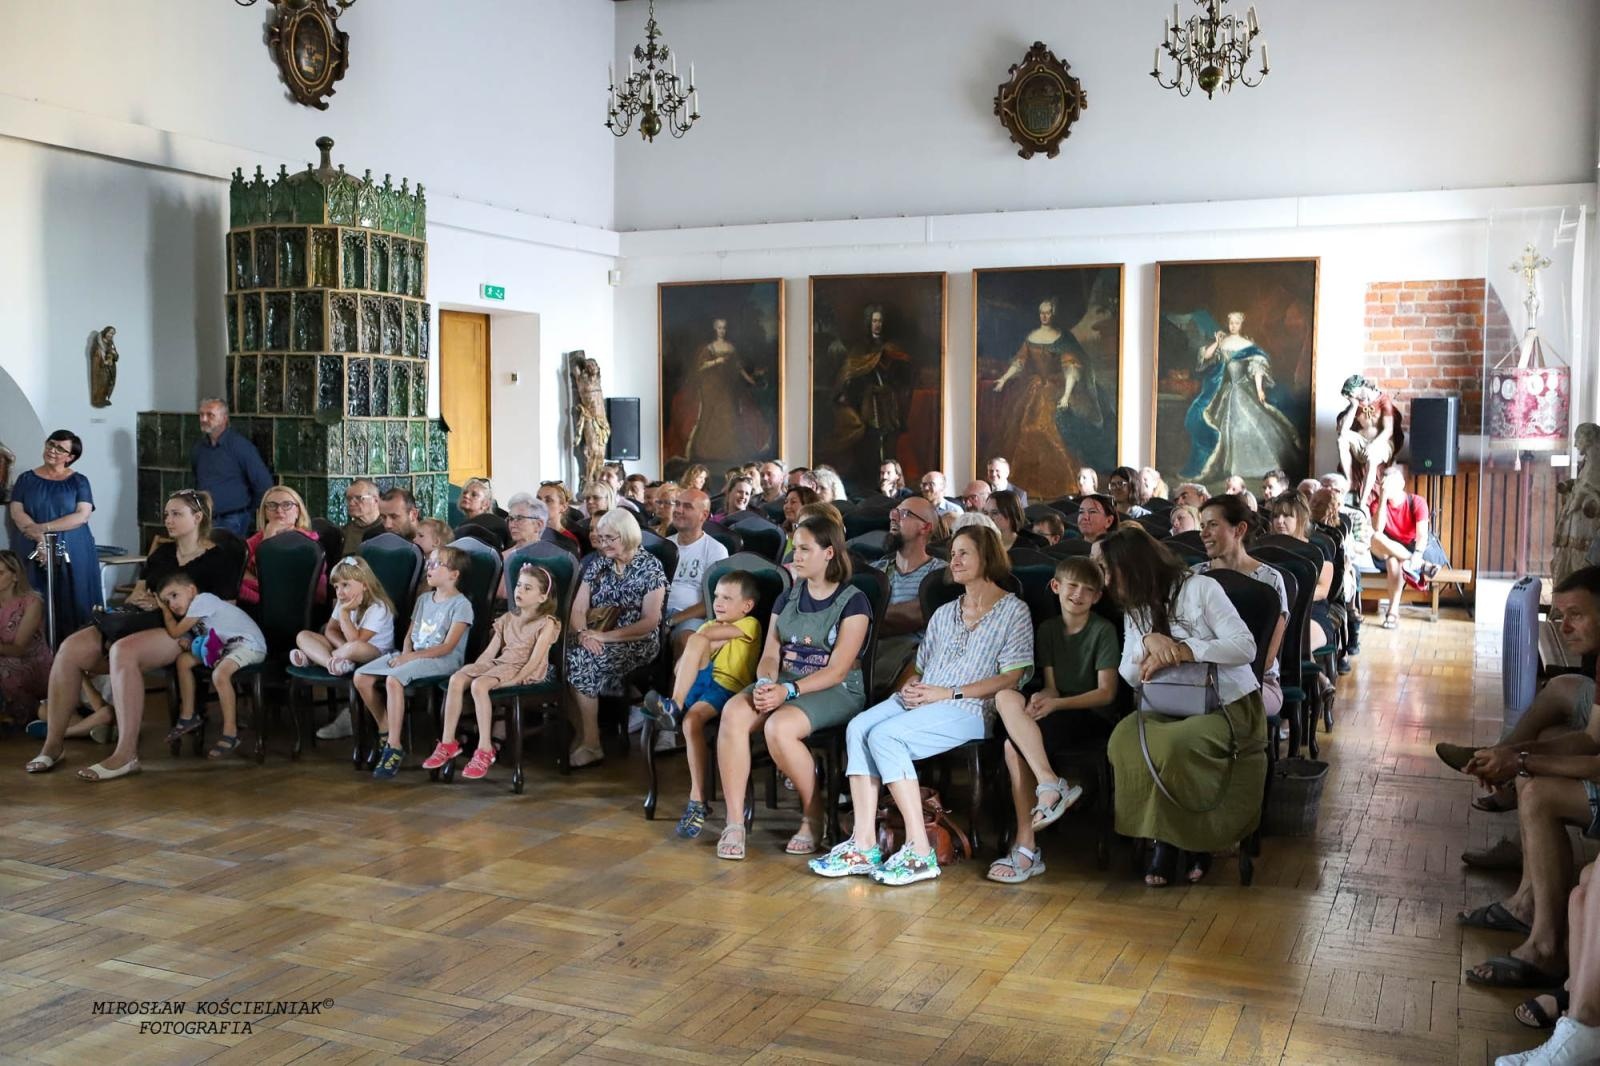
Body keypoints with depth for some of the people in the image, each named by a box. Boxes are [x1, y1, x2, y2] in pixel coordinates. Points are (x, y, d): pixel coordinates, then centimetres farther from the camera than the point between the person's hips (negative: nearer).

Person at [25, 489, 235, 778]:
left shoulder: (219, 559, 3)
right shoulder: (161, 553, 24)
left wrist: (165, 605, -11)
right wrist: (138, 599, 1)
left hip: (182, 631, -7)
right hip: (139, 624, 7)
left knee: (123, 651, -38)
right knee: (71, 649, -19)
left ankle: (126, 753, -36)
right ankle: (52, 743, -14)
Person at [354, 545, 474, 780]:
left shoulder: (461, 604, -7)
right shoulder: (423, 600, 20)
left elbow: (447, 647, -14)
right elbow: (410, 634, 18)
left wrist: (410, 657, -17)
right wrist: (405, 654, -5)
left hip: (443, 661, -8)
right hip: (412, 656, 8)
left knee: (393, 679, -34)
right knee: (361, 677, -9)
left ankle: (394, 746, -26)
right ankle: (385, 730, 6)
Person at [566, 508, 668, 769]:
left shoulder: (650, 567, -2)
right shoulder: (597, 564, 13)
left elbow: (649, 622, -10)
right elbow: (578, 610, 7)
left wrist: (606, 636, -18)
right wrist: (583, 634, -16)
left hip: (637, 643, -5)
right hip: (597, 639, 5)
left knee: (581, 660, -30)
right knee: (567, 653, -27)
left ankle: (590, 743, -23)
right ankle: (583, 736, -21)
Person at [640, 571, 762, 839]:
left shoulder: (750, 625, 10)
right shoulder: (711, 626, 31)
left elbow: (708, 633, -4)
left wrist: (705, 642, 14)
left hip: (727, 689, -5)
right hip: (698, 683, 5)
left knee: (692, 719, -34)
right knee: (697, 642, -22)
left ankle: (697, 802, -29)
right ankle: (674, 705, -31)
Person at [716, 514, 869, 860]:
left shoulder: (853, 602, -4)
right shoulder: (787, 598, 15)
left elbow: (837, 670, -12)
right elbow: (770, 654, 9)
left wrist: (788, 690, -23)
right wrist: (765, 683, -14)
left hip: (836, 691, -5)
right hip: (782, 684, 5)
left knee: (779, 727, -35)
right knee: (733, 713, -26)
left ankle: (813, 815, -11)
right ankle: (734, 823, -24)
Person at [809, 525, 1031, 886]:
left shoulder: (1013, 610, 5)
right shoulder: (944, 614, 28)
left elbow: (1011, 678, -5)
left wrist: (949, 692, -12)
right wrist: (910, 686, 1)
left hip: (968, 709, -7)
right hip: (919, 701, 7)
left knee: (884, 735, -31)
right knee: (858, 727, -24)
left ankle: (919, 850, -30)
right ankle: (863, 844, -29)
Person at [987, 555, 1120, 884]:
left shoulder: (1103, 631, -2)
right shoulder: (1048, 629, 15)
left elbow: (1107, 692, -8)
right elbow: (1051, 686, 9)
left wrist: (1057, 703, -22)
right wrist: (1042, 697, -16)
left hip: (1094, 719, -5)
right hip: (1058, 715, 6)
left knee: (1015, 743, -28)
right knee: (1006, 696, -26)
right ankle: (1050, 783, -31)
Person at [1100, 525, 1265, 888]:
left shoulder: (1200, 589, -4)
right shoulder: (1134, 609, 14)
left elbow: (1245, 647, -13)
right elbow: (1130, 675, 5)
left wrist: (1182, 650, -21)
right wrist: (1148, 641, -15)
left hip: (1231, 705, -5)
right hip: (1174, 708, 5)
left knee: (1173, 743, -37)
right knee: (1124, 737, -29)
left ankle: (1190, 838, -11)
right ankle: (1163, 837, -16)